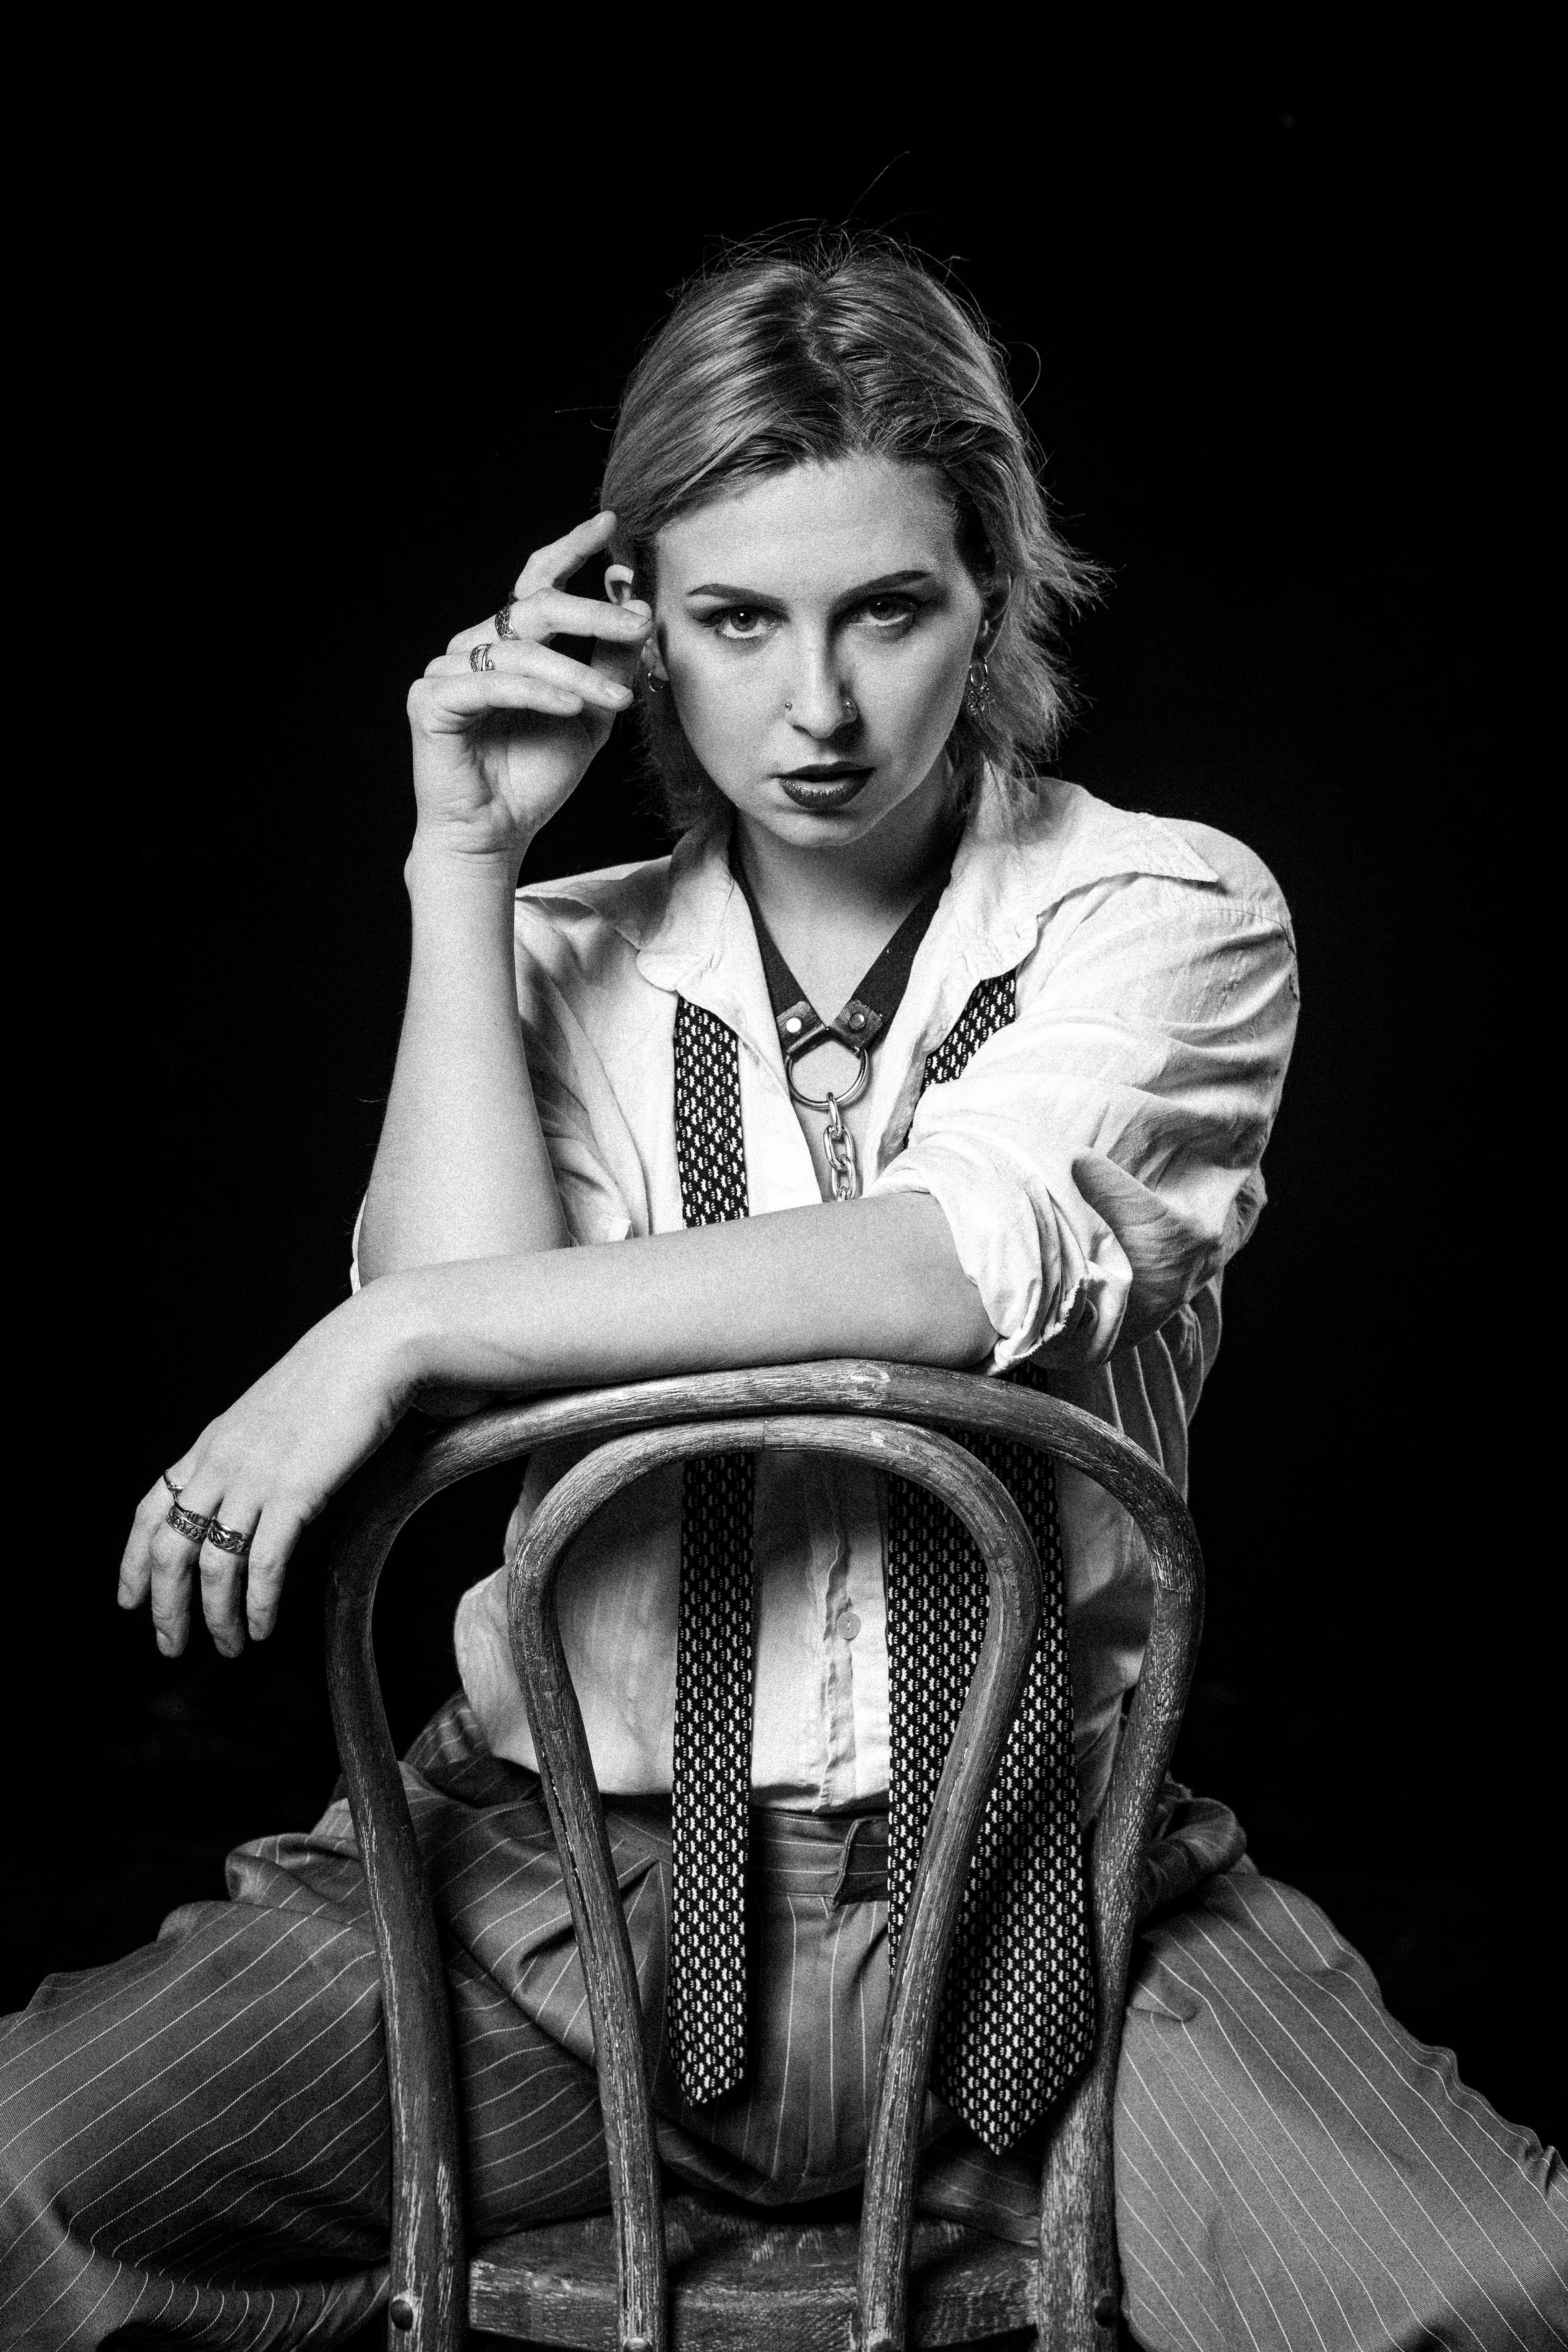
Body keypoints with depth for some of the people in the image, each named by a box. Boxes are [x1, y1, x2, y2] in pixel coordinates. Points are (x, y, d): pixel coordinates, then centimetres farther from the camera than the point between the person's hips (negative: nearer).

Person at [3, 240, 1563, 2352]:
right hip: (564, 1871, 2)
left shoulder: (1162, 915, 1)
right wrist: (463, 872, -4)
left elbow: (964, 1262, -18)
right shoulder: (563, 962, 10)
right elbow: (459, 1327, -6)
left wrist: (399, 1333, -19)